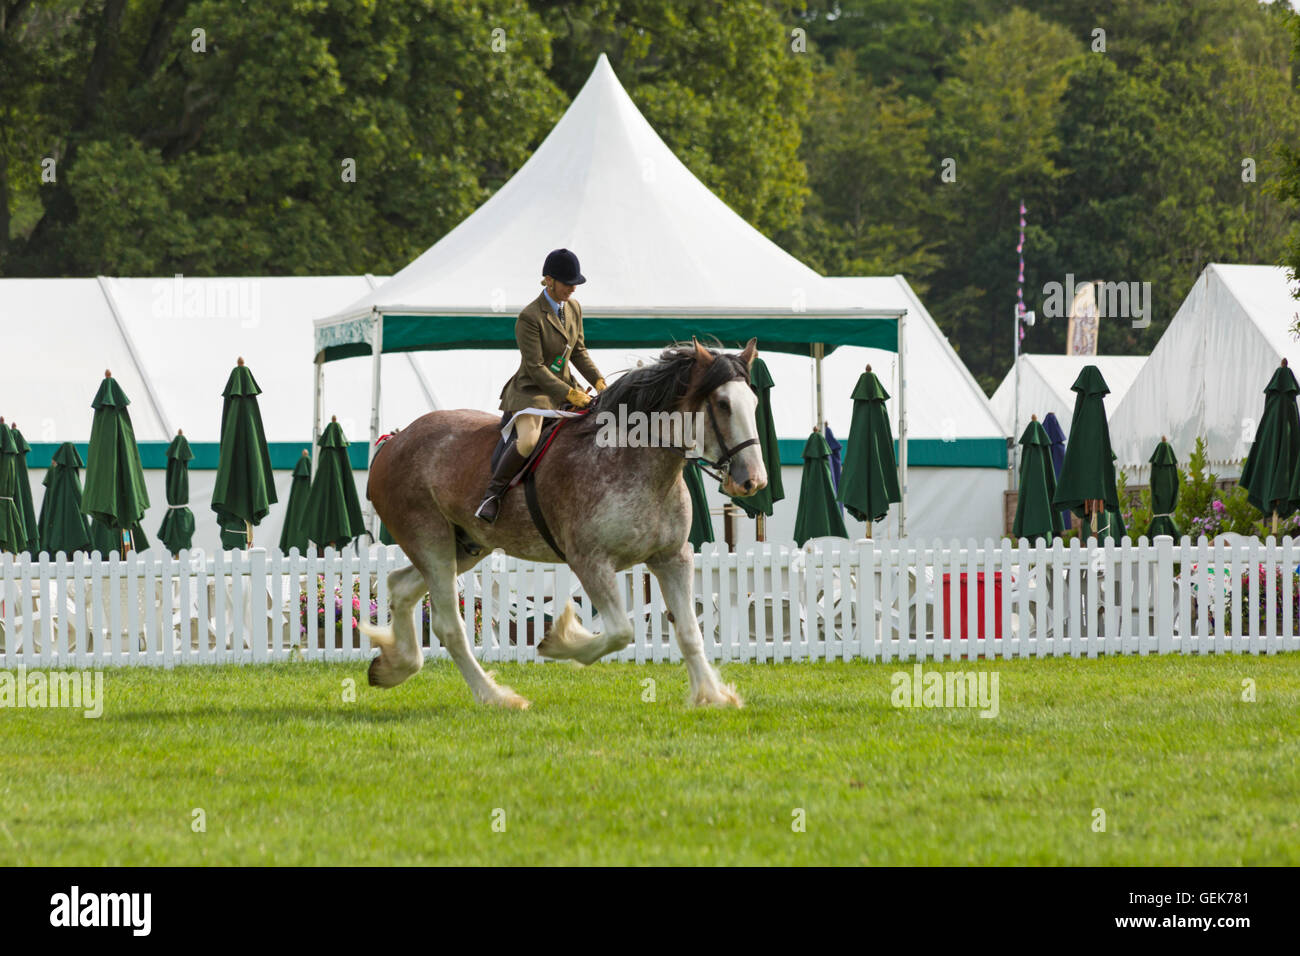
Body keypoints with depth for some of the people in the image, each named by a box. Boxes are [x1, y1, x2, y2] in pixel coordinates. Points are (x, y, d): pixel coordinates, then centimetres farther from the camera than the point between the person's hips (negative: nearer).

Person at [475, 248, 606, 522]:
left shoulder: (573, 308, 5)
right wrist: (569, 394, -25)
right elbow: (535, 368, -20)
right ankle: (493, 494, -18)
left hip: (565, 385, 8)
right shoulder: (529, 318, -19)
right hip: (532, 390, -8)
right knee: (528, 440, -33)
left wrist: (598, 381, 1)